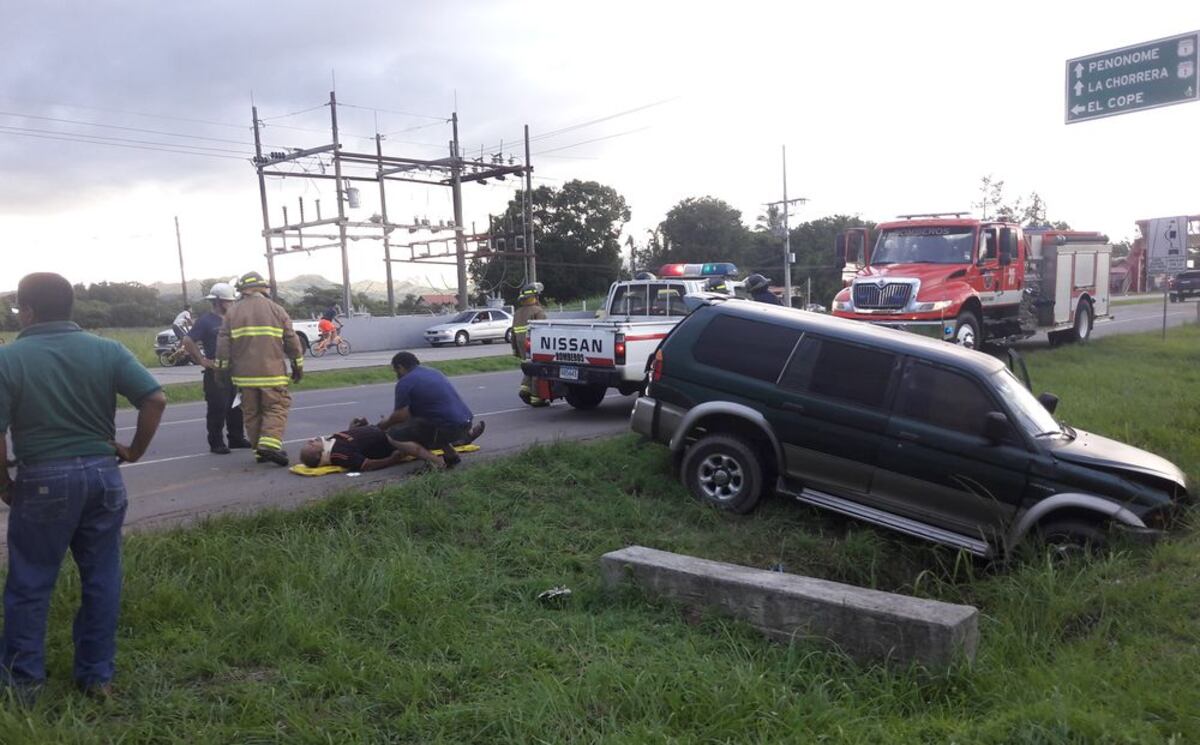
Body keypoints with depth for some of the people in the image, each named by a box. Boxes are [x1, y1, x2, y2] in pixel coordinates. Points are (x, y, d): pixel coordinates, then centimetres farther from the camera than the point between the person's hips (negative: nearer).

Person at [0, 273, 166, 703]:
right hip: (102, 474, 3)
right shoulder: (107, 350, -1)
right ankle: (98, 675, 21)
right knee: (101, 578, 11)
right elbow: (155, 399, -9)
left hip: (42, 480, -3)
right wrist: (134, 450, 3)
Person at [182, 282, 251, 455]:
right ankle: (216, 444, 3)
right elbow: (188, 341, -14)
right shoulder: (205, 321, -7)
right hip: (215, 372, -7)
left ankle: (237, 438, 22)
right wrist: (202, 361, -14)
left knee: (236, 408, 12)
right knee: (217, 409, -4)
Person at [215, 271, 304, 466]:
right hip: (272, 372, -2)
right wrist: (298, 365, 11)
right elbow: (291, 340, 2)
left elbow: (223, 343, 2)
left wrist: (223, 368, 12)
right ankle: (270, 444, -18)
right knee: (276, 408, 1)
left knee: (251, 412, 12)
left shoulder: (233, 312, 4)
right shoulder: (276, 309, 2)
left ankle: (259, 450, 14)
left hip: (245, 373, 2)